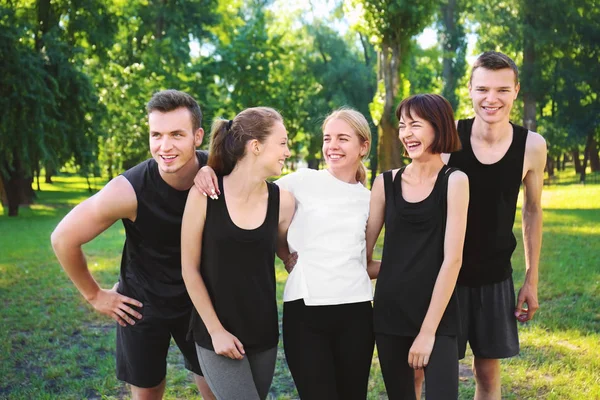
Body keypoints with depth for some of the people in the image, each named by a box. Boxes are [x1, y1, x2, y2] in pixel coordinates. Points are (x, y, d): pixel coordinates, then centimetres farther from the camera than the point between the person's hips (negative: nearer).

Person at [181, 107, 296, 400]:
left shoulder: (283, 202, -4)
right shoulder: (204, 195, -11)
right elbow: (190, 268, -6)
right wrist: (215, 330, -8)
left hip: (264, 334, 3)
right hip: (216, 335, -3)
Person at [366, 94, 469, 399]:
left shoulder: (454, 181, -5)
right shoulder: (385, 183, 4)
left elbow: (452, 259, -11)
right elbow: (362, 253, 8)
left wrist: (428, 330, -13)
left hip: (438, 316, -3)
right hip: (389, 312, 3)